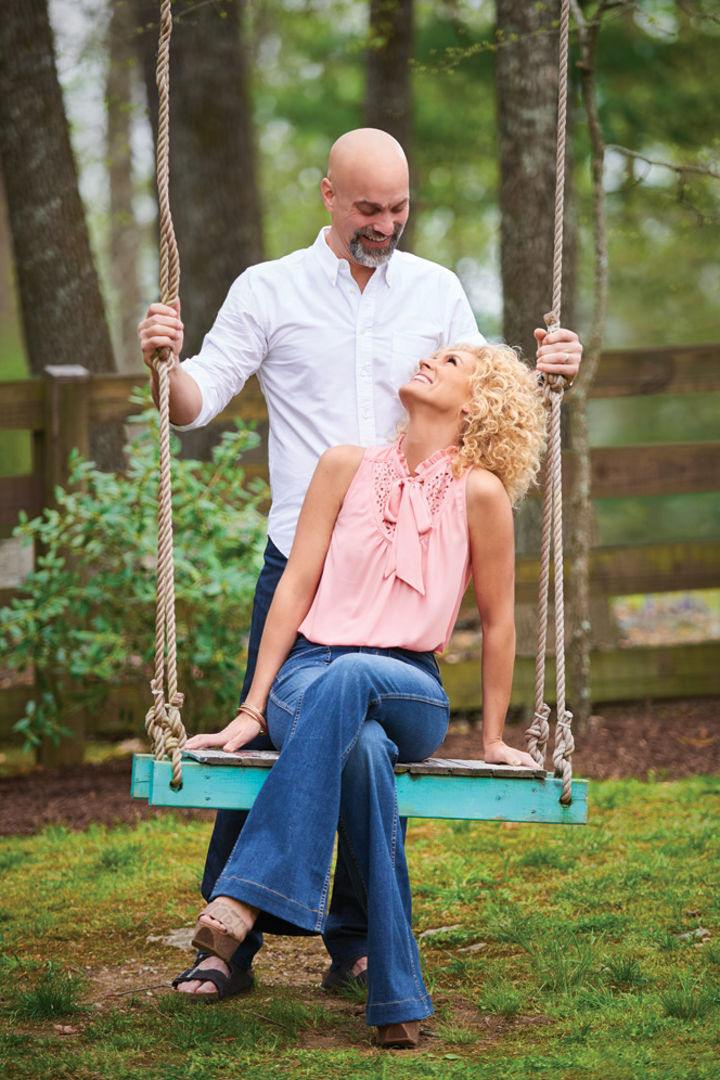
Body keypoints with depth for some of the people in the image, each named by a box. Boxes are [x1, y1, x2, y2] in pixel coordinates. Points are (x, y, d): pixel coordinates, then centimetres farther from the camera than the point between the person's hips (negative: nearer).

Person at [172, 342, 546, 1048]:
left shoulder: (478, 492, 0)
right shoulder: (347, 467, 6)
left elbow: (498, 621, 8)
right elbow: (296, 586, 5)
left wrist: (492, 737, 12)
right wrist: (252, 711, -1)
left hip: (410, 691, -1)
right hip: (307, 675, 1)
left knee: (347, 677, -39)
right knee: (362, 749, -37)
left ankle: (248, 892, -43)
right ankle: (396, 998, -37)